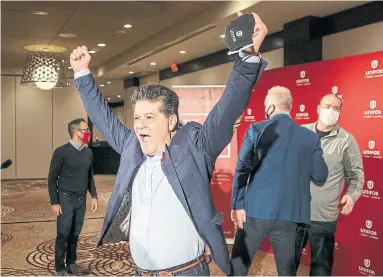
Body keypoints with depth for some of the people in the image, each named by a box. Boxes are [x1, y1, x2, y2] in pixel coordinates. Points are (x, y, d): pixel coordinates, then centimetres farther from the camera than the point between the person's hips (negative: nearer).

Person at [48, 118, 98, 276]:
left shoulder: (88, 153, 8)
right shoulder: (61, 152, -10)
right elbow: (52, 179, -7)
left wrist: (94, 196, 10)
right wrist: (54, 203, -11)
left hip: (81, 200, 5)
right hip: (66, 199, -5)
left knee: (75, 234, 12)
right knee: (63, 235, 0)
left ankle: (71, 264, 25)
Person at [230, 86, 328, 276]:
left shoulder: (256, 130, -3)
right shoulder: (310, 137, 2)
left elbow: (242, 169, -8)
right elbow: (320, 177, 7)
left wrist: (237, 205, -5)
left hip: (256, 209, -1)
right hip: (289, 213, 2)